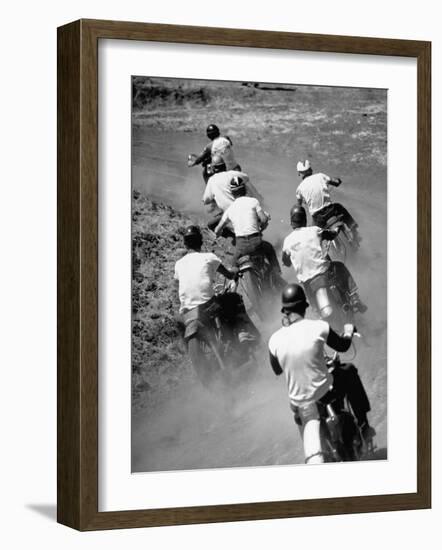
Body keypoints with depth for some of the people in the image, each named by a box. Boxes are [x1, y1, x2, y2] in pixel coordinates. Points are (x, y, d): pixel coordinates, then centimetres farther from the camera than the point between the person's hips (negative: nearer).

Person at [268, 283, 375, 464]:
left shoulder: (275, 339, -10)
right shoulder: (318, 327, -17)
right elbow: (342, 346, 2)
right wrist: (349, 332, 25)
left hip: (298, 400, 2)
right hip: (325, 391, -2)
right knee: (350, 371, 26)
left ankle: (313, 459, 14)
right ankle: (363, 426, 31)